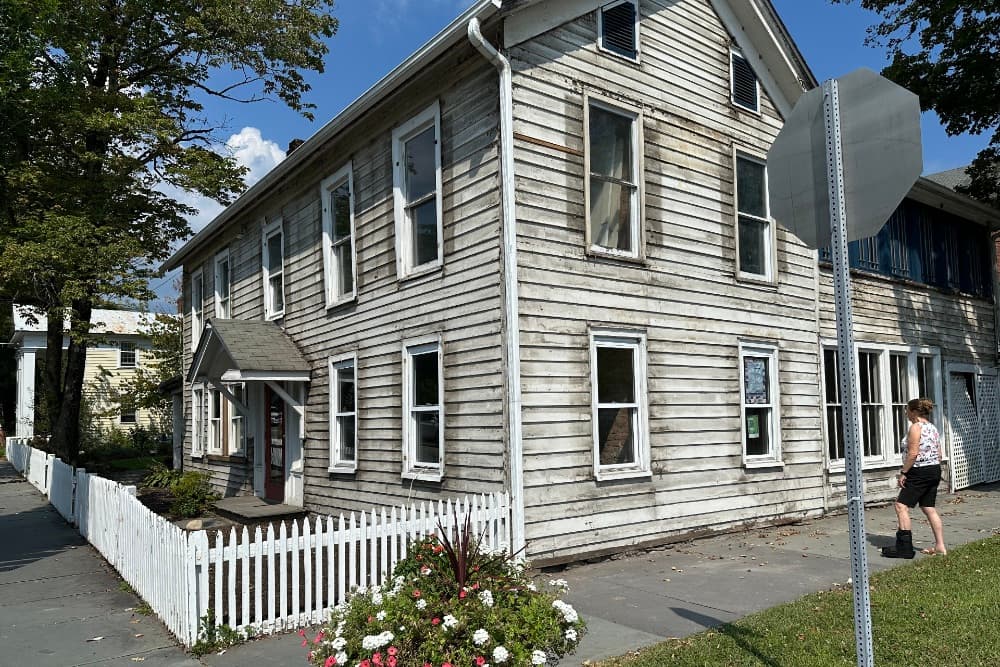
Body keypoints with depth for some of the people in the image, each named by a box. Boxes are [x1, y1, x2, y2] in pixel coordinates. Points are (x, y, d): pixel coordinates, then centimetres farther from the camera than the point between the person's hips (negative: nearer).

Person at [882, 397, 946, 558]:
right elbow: (939, 455, 16)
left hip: (919, 472, -10)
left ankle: (904, 547, -9)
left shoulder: (916, 427, -14)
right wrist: (933, 472, 22)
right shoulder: (933, 428, 14)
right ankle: (940, 546, 17)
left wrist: (903, 472, -16)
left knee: (901, 506, -7)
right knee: (929, 508, 15)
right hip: (935, 471, 10)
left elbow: (913, 453, -21)